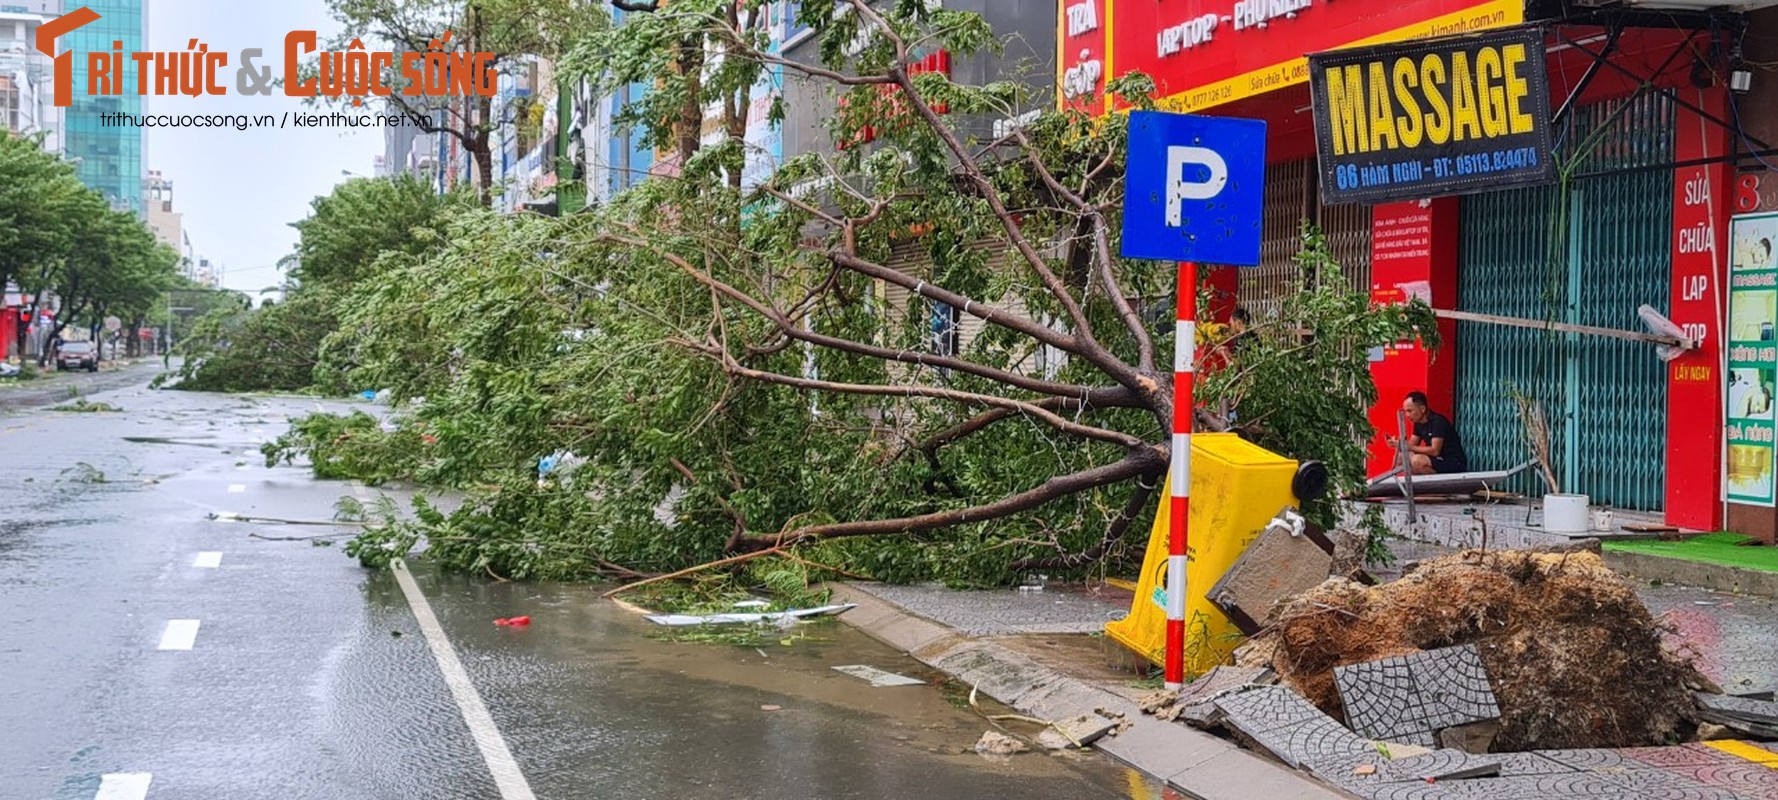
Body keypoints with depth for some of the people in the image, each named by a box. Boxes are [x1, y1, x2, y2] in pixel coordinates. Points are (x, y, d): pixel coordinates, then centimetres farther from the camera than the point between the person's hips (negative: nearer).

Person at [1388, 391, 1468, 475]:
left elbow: (1435, 451, -24)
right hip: (1437, 460, 9)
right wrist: (1398, 444, -13)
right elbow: (1412, 444, 7)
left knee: (1417, 460, -30)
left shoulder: (1438, 422, -19)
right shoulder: (1418, 423, 6)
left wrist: (1410, 447, -25)